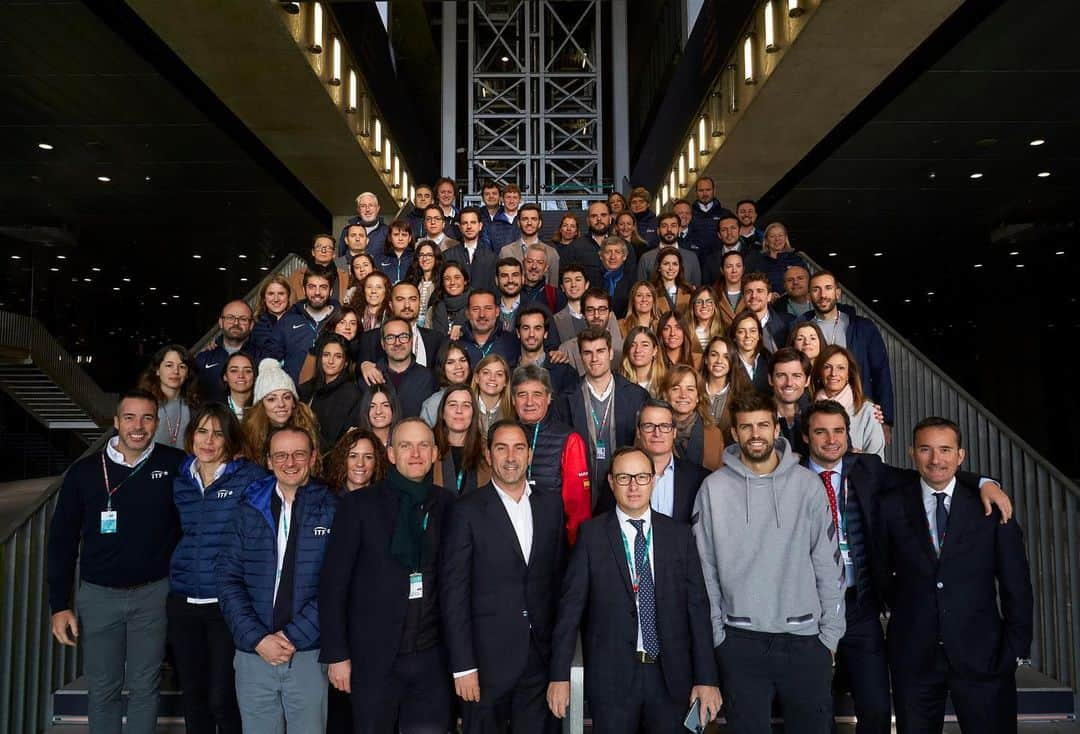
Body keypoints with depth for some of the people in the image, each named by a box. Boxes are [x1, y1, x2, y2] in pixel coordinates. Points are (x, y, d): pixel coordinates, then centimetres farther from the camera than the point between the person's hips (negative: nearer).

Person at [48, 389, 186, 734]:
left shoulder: (175, 464, -7)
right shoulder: (85, 471, -3)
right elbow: (62, 540, 2)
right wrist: (60, 604, 0)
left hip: (154, 592, -1)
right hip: (98, 594, 1)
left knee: (145, 686, 11)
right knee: (102, 688, 13)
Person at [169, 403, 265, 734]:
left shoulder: (251, 477, -8)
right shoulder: (180, 479, 7)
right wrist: (176, 575, 15)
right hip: (182, 601, 5)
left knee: (222, 697, -1)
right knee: (192, 694, 15)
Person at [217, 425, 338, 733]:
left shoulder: (333, 509, -1)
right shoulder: (249, 509, 6)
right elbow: (229, 579, 1)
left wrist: (295, 635, -12)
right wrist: (257, 638, -10)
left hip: (309, 654, -2)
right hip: (253, 653, 2)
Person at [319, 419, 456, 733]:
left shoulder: (448, 505, 2)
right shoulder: (359, 504, -5)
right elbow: (333, 584, -4)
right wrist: (337, 655, -6)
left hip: (432, 660, 2)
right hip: (374, 659, -2)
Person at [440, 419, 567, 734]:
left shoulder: (551, 505, 5)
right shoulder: (468, 510, -8)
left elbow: (559, 576, 9)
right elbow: (453, 591, -9)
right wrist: (463, 666, -12)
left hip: (541, 657, 4)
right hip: (488, 657, -3)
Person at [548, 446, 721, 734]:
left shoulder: (679, 534, 3)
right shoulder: (592, 534, -3)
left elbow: (697, 607, 3)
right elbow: (571, 605, -3)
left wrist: (707, 678, 0)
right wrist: (560, 675, -5)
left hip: (670, 675, 2)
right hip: (611, 675, -2)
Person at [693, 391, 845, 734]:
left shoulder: (807, 484, -1)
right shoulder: (714, 488, -3)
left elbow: (828, 564, 2)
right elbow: (705, 568, 0)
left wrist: (830, 634, 1)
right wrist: (715, 633, -1)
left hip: (804, 637, 1)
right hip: (740, 640, 0)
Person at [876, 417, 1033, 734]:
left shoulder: (991, 506, -1)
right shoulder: (892, 506, -1)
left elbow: (1016, 583, 1)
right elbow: (882, 571, 9)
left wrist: (1016, 648, 0)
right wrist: (902, 611, 5)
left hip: (983, 655, 0)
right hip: (912, 656, 1)